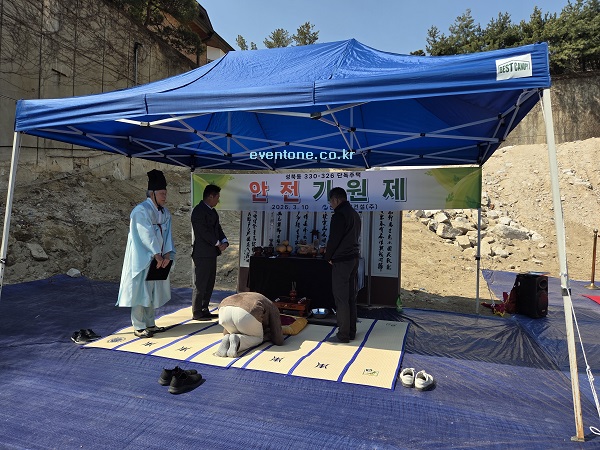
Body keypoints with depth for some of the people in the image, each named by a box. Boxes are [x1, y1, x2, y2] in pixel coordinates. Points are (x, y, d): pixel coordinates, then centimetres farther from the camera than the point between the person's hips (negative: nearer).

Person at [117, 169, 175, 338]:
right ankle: (139, 327, 10)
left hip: (157, 259, 7)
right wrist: (157, 255, -23)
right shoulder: (141, 210, -15)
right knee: (140, 291, 0)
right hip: (142, 258, -7)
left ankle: (149, 324, 24)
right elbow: (147, 235, -21)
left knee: (152, 292, 13)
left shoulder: (165, 213, 8)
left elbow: (167, 234, 2)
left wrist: (167, 254, -11)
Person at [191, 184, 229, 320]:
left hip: (212, 253, 9)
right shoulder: (199, 211, -14)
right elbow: (204, 231, -20)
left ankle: (204, 310, 24)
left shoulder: (212, 211, 15)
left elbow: (217, 228, 15)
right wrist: (218, 244, -13)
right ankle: (197, 313, 9)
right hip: (202, 254, -9)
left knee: (209, 284, 14)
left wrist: (224, 241, -2)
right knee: (200, 285, -1)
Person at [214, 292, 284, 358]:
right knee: (258, 338, 26)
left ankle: (227, 340, 2)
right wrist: (268, 335, 45)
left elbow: (225, 333, 47)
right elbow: (279, 341, 25)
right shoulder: (272, 309, 31)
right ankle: (238, 340, -5)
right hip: (246, 315, -5)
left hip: (224, 310, 5)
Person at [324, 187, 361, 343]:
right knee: (351, 297, 13)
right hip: (354, 259, 9)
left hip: (341, 261, -9)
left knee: (341, 299, -3)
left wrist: (328, 257, 0)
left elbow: (333, 240, -16)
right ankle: (351, 332, 20)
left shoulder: (339, 216, -15)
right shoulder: (355, 214, 15)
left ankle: (343, 335, 3)